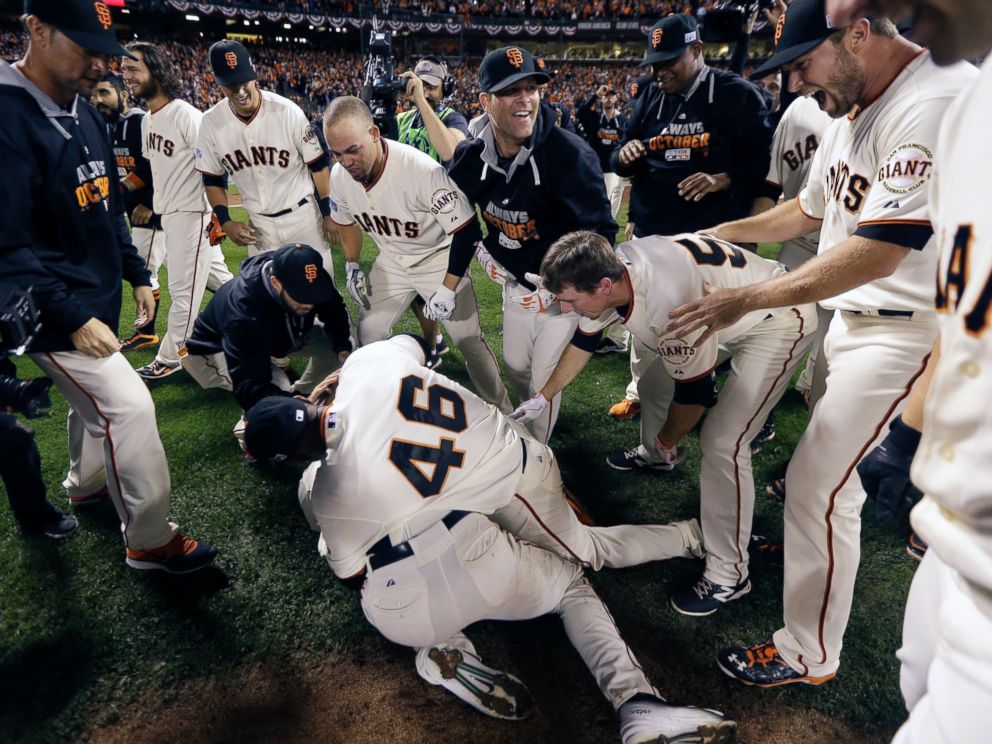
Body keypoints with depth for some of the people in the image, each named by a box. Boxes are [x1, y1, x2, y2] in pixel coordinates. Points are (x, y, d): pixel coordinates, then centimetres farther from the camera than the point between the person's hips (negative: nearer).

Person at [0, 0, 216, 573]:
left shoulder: (86, 112, 6)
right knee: (128, 406, -9)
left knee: (95, 394, 23)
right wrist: (73, 318, -24)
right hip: (55, 311, -9)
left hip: (99, 297, 9)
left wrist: (137, 274, 12)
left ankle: (86, 481, 49)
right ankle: (150, 541, 6)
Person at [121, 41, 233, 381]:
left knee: (184, 289, -1)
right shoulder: (147, 120, 12)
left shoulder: (187, 116, -15)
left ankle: (170, 359, 7)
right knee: (217, 278, 16)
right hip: (168, 214, 9)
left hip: (192, 213, -9)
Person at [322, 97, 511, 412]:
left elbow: (466, 232, -28)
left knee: (468, 339, -6)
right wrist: (352, 266, 2)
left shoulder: (423, 171, -35)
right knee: (368, 333, 9)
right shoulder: (339, 176, -15)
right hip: (391, 261, 6)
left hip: (438, 257, -5)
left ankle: (502, 409, 14)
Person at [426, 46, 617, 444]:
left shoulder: (570, 154, -28)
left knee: (544, 381, 5)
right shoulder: (471, 157, -10)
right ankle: (525, 425, 51)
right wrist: (447, 287, 3)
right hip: (515, 284, 6)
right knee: (515, 365, 22)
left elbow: (600, 232, -25)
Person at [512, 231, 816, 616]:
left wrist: (668, 439, -6)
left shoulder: (668, 301, -41)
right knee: (653, 385, 17)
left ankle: (728, 574, -1)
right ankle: (657, 455, 49)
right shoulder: (606, 272, -15)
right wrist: (543, 396, 13)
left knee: (721, 442, -16)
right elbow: (583, 340, 5)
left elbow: (695, 391, -26)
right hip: (731, 311, 8)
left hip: (778, 320, -8)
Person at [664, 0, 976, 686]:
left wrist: (746, 299, -25)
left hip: (902, 330, -8)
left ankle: (808, 656, 13)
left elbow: (880, 251, -29)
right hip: (849, 316, 9)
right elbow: (806, 212, 20)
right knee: (835, 463, 19)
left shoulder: (936, 103, -23)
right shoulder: (850, 112, 8)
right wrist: (711, 236, 21)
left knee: (817, 482, -5)